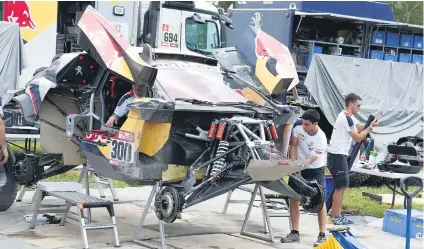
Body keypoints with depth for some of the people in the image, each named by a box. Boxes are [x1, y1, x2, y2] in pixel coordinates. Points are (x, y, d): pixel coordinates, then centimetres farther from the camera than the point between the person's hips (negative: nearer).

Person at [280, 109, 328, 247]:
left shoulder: (321, 140, -27)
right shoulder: (298, 128, -15)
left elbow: (309, 161, -27)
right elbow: (293, 146, -6)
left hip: (315, 171, -4)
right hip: (298, 169, 4)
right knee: (293, 199, 2)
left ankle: (322, 235, 1)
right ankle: (295, 233, 10)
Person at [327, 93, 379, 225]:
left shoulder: (347, 116, 16)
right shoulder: (346, 118, -16)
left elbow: (360, 127, 19)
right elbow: (358, 137, -14)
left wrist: (370, 123, 2)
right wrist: (371, 127, -7)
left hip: (339, 155, 11)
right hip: (337, 155, -11)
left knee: (342, 186, 14)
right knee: (341, 187, -8)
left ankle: (336, 215, 19)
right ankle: (335, 218, -4)